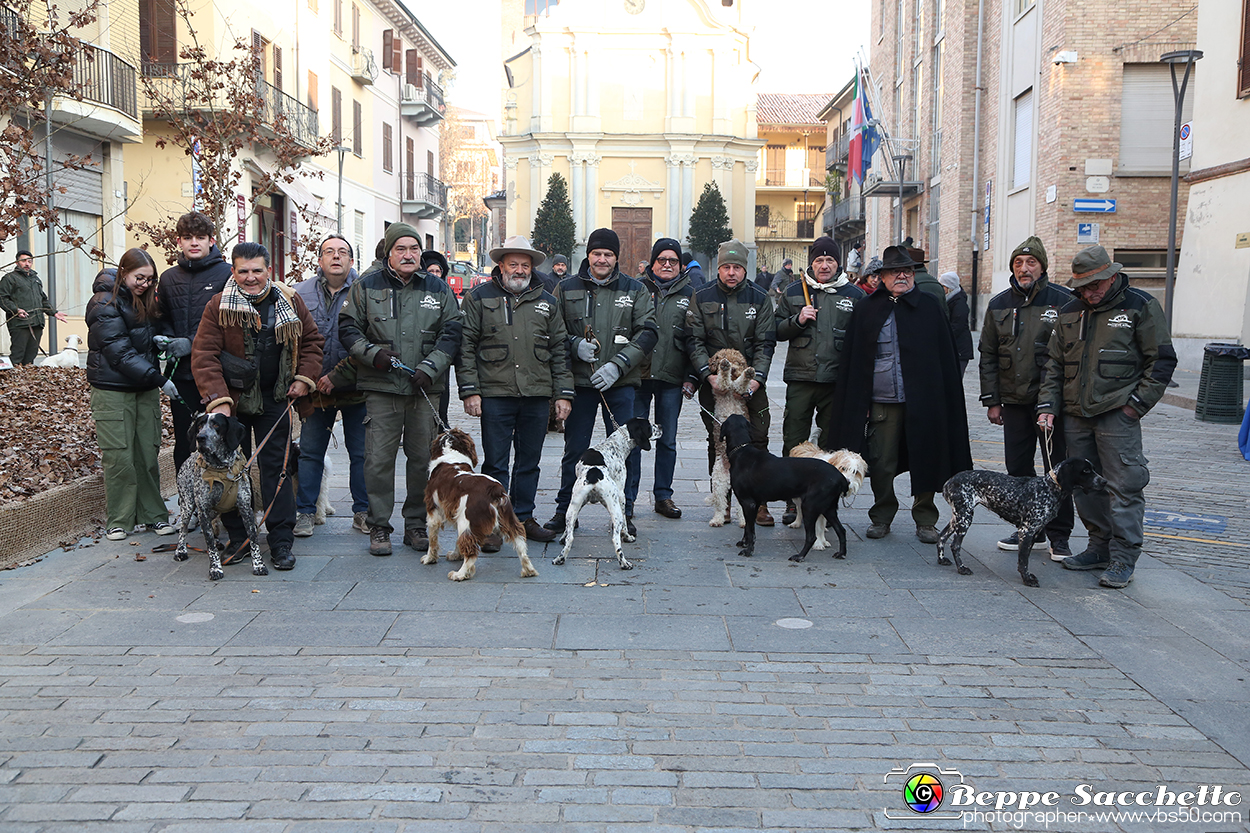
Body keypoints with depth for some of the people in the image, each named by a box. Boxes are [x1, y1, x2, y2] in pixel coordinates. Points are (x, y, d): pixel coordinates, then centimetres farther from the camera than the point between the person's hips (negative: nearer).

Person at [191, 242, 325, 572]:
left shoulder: (290, 302, 1)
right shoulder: (218, 306, -6)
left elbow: (312, 340, 12)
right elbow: (204, 356, -9)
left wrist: (304, 378, 0)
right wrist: (218, 399, -18)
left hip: (275, 400, 1)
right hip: (232, 400, -1)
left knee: (275, 467, 2)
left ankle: (281, 542, 7)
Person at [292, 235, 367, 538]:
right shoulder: (300, 293, 5)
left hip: (356, 388, -2)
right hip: (316, 388, 2)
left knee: (361, 453, 5)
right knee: (310, 452, 8)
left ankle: (363, 512, 17)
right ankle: (305, 512, 18)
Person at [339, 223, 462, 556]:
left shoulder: (438, 289, 10)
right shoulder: (367, 287, 7)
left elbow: (451, 333, 6)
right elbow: (348, 328, 7)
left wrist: (430, 367, -7)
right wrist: (371, 353, -9)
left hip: (424, 390, 2)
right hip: (381, 389, -1)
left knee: (423, 458, 4)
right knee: (379, 458, -4)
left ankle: (416, 524, 17)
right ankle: (379, 526, 8)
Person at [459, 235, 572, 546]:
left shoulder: (546, 301, 13)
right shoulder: (479, 297, 4)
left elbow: (560, 349, 14)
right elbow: (466, 346, 1)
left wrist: (563, 393, 7)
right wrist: (469, 390, -7)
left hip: (536, 395, 3)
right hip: (495, 395, -3)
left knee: (530, 461, 10)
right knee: (495, 463, 0)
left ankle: (524, 518, 22)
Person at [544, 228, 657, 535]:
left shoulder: (635, 290, 4)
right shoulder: (567, 288, 5)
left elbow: (647, 333, -2)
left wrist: (617, 365, -13)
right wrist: (575, 345, -13)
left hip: (620, 384, 0)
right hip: (579, 382, 0)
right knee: (574, 450, 7)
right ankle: (565, 511, 20)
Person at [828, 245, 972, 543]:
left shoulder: (929, 306, 8)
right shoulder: (866, 309, 8)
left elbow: (946, 358, 7)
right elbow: (853, 361, 7)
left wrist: (947, 401, 0)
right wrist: (857, 404, 0)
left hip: (923, 401, 0)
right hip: (882, 402, 0)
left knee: (925, 461, 5)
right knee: (881, 463, 6)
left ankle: (925, 520, 19)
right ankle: (882, 517, 23)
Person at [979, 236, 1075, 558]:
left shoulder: (1063, 302, -3)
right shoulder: (999, 305, 9)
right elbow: (987, 355, 12)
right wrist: (991, 400, 7)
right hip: (1014, 401, 4)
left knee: (1058, 470, 1)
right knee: (1018, 467, 9)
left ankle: (1059, 536, 11)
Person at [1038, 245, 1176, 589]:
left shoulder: (1140, 307, -2)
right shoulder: (1070, 312, 13)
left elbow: (1162, 360, -2)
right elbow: (1054, 363, 17)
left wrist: (1136, 404, -8)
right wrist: (1047, 405, 6)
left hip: (1117, 415, -6)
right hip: (1075, 415, 6)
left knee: (1122, 487, -6)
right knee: (1085, 486, 10)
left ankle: (1123, 560, 0)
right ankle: (1100, 547, 22)